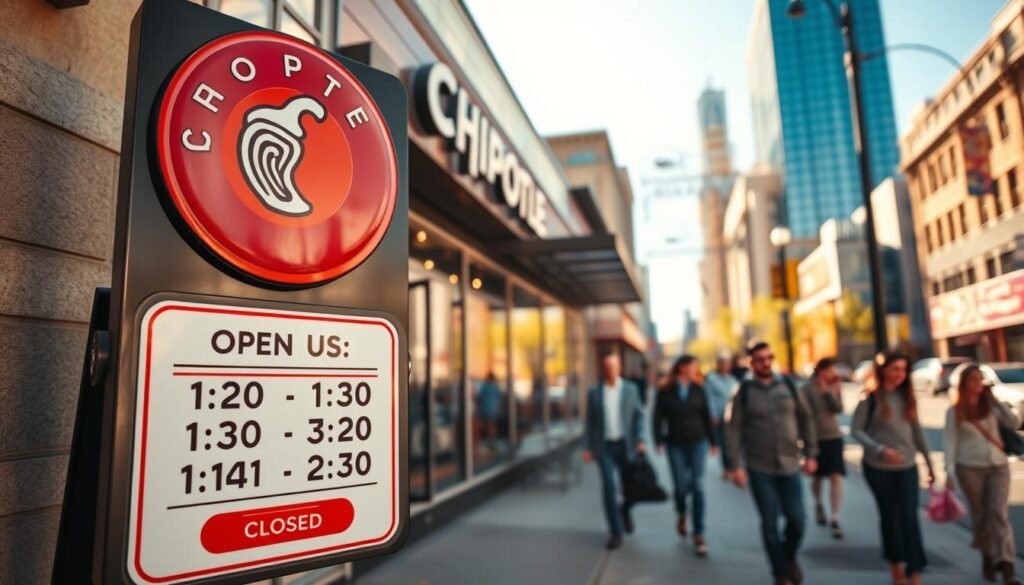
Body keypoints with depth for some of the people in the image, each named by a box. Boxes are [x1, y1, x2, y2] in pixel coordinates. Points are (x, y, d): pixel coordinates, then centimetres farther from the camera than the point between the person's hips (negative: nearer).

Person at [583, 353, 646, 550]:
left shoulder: (630, 389, 3)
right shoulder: (594, 393, 2)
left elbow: (639, 415, 3)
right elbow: (590, 421, 4)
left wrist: (640, 440, -9)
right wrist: (587, 448, -1)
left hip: (626, 445, 1)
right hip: (604, 446, -1)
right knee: (608, 486, -9)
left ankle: (625, 511, 40)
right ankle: (616, 532, 4)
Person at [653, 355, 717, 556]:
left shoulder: (699, 390, 3)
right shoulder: (665, 392, -2)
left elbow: (707, 417, 5)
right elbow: (658, 418, -2)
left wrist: (713, 441, 4)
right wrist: (659, 441, -9)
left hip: (697, 443, 1)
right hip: (676, 445, -1)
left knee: (697, 487, -3)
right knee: (681, 486, 1)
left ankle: (699, 534, 6)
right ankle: (682, 515, 35)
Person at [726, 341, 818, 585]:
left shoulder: (788, 386, 1)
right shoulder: (744, 391, -6)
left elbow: (805, 420, 7)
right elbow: (734, 430, -7)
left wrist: (811, 454, 2)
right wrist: (735, 465, -11)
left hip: (790, 465, 2)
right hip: (759, 468, -2)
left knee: (797, 520, 5)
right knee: (770, 523, 5)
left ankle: (790, 557, 36)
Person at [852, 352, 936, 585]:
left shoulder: (907, 397, 5)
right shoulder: (870, 397, -9)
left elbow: (917, 431, 10)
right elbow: (856, 430, -10)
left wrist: (929, 463, 11)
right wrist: (880, 449, -23)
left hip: (907, 466, 3)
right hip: (878, 467, -3)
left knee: (909, 516, -3)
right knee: (889, 516, 10)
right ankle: (896, 564, 28)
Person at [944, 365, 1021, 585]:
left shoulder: (990, 406, 8)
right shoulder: (954, 412, 0)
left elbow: (1015, 424, -3)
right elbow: (950, 442, -3)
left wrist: (995, 400, -4)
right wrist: (950, 470, -11)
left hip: (998, 466, 2)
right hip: (970, 468, -1)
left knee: (1000, 513, -9)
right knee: (980, 515, 8)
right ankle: (988, 558, 27)